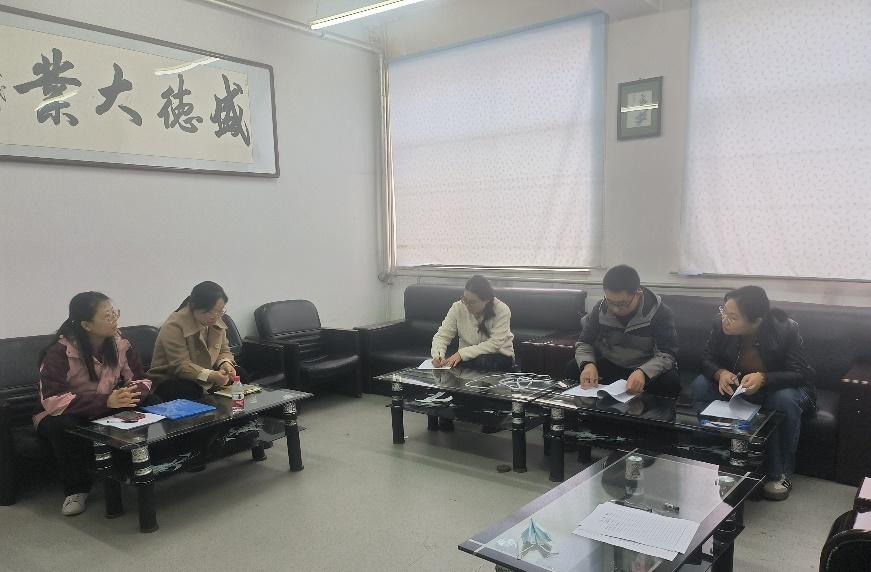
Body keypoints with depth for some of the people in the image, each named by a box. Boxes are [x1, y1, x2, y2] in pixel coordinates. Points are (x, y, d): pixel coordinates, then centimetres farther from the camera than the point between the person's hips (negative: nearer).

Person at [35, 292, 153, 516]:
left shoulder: (120, 344, -11)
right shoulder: (59, 352, -23)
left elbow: (140, 380, -8)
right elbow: (53, 400, -32)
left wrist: (132, 394, -34)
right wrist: (106, 401, -42)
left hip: (107, 411, 3)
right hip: (61, 415, -3)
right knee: (64, 426, -37)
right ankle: (76, 490, -14)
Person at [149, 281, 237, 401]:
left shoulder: (216, 322, 2)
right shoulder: (173, 327, -20)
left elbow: (224, 350, 11)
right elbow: (180, 366, -27)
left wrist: (225, 363, -15)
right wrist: (211, 376, -42)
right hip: (169, 381, -7)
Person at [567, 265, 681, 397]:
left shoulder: (661, 313, -16)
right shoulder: (600, 309, -6)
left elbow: (667, 354, -22)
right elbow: (584, 343, -1)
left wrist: (643, 372, -43)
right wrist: (588, 364, -25)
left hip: (648, 369, -2)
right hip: (609, 365, 3)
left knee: (671, 382, -34)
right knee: (571, 369, -21)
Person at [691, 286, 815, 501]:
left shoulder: (785, 330, -27)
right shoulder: (720, 325, -20)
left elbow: (800, 374, -25)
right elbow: (707, 359, -9)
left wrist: (763, 378, -43)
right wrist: (720, 373, -34)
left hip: (778, 387, -3)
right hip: (737, 385, 3)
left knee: (785, 400, -36)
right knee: (700, 385, -20)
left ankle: (779, 474, -15)